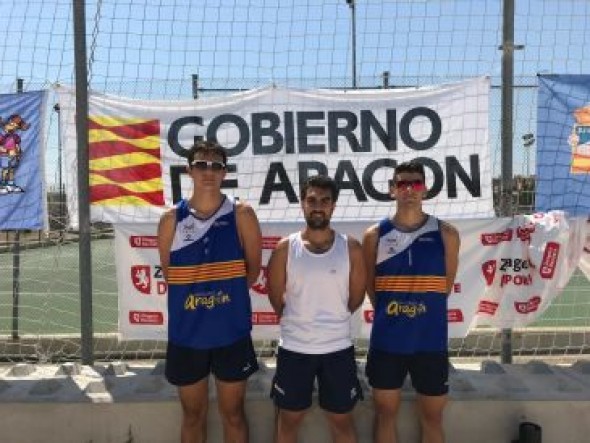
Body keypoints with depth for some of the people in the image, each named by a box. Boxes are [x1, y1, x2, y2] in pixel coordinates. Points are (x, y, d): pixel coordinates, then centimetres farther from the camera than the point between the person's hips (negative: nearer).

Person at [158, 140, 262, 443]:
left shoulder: (241, 215, -6)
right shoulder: (171, 219, -3)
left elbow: (253, 268, 2)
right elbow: (169, 273, 6)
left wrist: (228, 293, 3)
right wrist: (194, 295, 3)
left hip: (232, 333, -1)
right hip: (186, 334, 1)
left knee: (233, 414, 14)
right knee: (193, 415, 17)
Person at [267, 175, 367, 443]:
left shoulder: (351, 248, -5)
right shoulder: (285, 248, -7)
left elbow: (356, 297, 4)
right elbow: (276, 298, 3)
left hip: (338, 347, 0)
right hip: (294, 347, 0)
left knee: (342, 420, 15)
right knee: (289, 418, 15)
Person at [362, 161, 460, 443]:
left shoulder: (446, 234, -1)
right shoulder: (375, 235, -1)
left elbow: (445, 286, 6)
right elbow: (370, 287, 6)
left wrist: (424, 312, 8)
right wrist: (390, 314, 4)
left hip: (431, 340, 0)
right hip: (386, 340, 0)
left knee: (432, 417, 12)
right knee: (385, 413, 13)